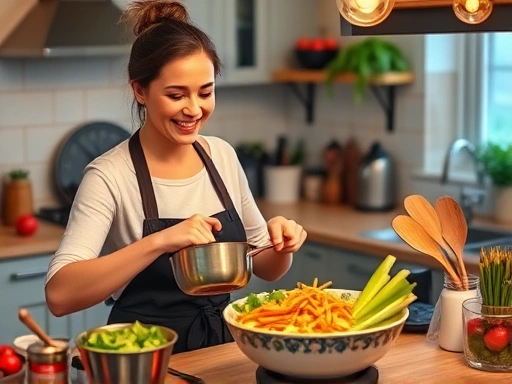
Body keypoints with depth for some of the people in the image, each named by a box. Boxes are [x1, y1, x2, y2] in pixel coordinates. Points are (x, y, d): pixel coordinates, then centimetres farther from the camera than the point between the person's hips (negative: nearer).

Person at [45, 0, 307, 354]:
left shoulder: (223, 156, 3)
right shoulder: (110, 176, -13)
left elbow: (265, 269, 12)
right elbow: (59, 294, -26)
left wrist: (281, 244, -9)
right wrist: (160, 241, -34)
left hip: (223, 346, 6)